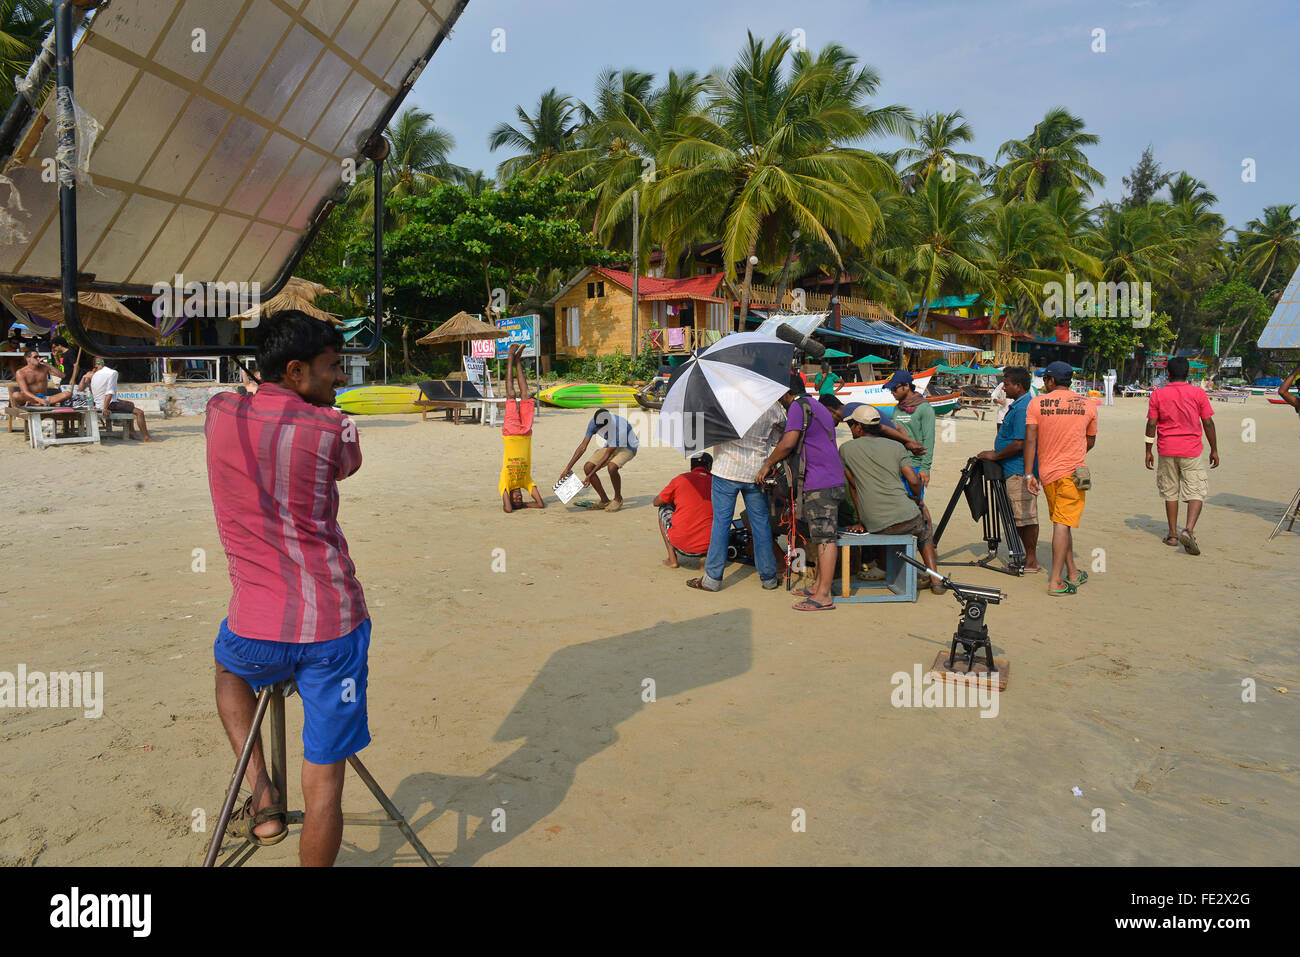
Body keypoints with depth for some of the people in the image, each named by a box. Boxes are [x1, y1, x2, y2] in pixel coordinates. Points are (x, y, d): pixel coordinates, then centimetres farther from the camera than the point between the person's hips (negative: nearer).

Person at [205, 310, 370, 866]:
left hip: (256, 633, 3)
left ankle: (261, 792, 26)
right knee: (324, 779, 9)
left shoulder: (219, 414, 3)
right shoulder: (332, 428, -6)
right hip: (333, 627, -3)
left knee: (227, 665, 38)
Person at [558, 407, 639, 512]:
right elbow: (582, 447, -13)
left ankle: (618, 499, -10)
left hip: (628, 447, -6)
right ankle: (605, 501, 1)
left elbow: (607, 455, -31)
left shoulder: (620, 428, -37)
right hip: (611, 446, 7)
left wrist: (590, 476, -29)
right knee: (588, 467, -13)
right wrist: (568, 468, -16)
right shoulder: (594, 422, -21)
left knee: (611, 467, -36)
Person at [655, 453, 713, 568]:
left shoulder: (681, 479, 1)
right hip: (708, 548, 2)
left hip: (681, 546, -2)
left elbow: (656, 502, 14)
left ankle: (672, 559, 15)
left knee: (664, 510, 24)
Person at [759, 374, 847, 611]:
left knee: (824, 537, -11)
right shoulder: (819, 407, 24)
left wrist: (768, 464, -3)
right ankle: (819, 586, 18)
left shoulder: (798, 406, -6)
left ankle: (823, 596, -12)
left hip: (820, 483, -10)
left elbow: (789, 442, -16)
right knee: (820, 535, 13)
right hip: (832, 479, 10)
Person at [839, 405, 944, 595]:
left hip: (875, 526, 0)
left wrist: (861, 522, 15)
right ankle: (935, 580, 20)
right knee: (924, 535, 32)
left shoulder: (846, 449, 5)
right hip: (907, 518, 0)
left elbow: (853, 486, 10)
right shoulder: (896, 447, 8)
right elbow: (914, 482, -1)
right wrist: (915, 498, 21)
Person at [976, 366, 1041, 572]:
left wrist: (995, 456, -14)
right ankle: (1029, 559, 20)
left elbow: (1019, 444, -23)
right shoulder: (1018, 405, 15)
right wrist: (997, 453, 17)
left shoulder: (1023, 408, -18)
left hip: (1020, 472, -11)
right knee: (1020, 517, 14)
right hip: (1014, 470, 11)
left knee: (1025, 516, -4)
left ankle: (1031, 561, 3)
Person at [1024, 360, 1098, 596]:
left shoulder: (1036, 403, -2)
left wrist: (1028, 474, -5)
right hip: (1074, 471, -1)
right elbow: (1090, 442, 15)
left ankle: (1072, 573, 24)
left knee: (1060, 522, 14)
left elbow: (1030, 440, -7)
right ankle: (1055, 581, -11)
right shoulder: (1088, 406, 3)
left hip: (1047, 472, 2)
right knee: (1063, 523, -6)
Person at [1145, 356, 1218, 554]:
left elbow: (1151, 424, -3)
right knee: (1196, 493, 1)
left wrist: (1149, 451, 4)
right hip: (1191, 451, -1)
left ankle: (1172, 535, 16)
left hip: (1167, 450, 1)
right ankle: (1188, 530, -19)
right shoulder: (1198, 393, -1)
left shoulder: (1157, 395, 0)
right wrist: (1214, 450, 8)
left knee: (1170, 493, 12)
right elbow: (1208, 423, -1)